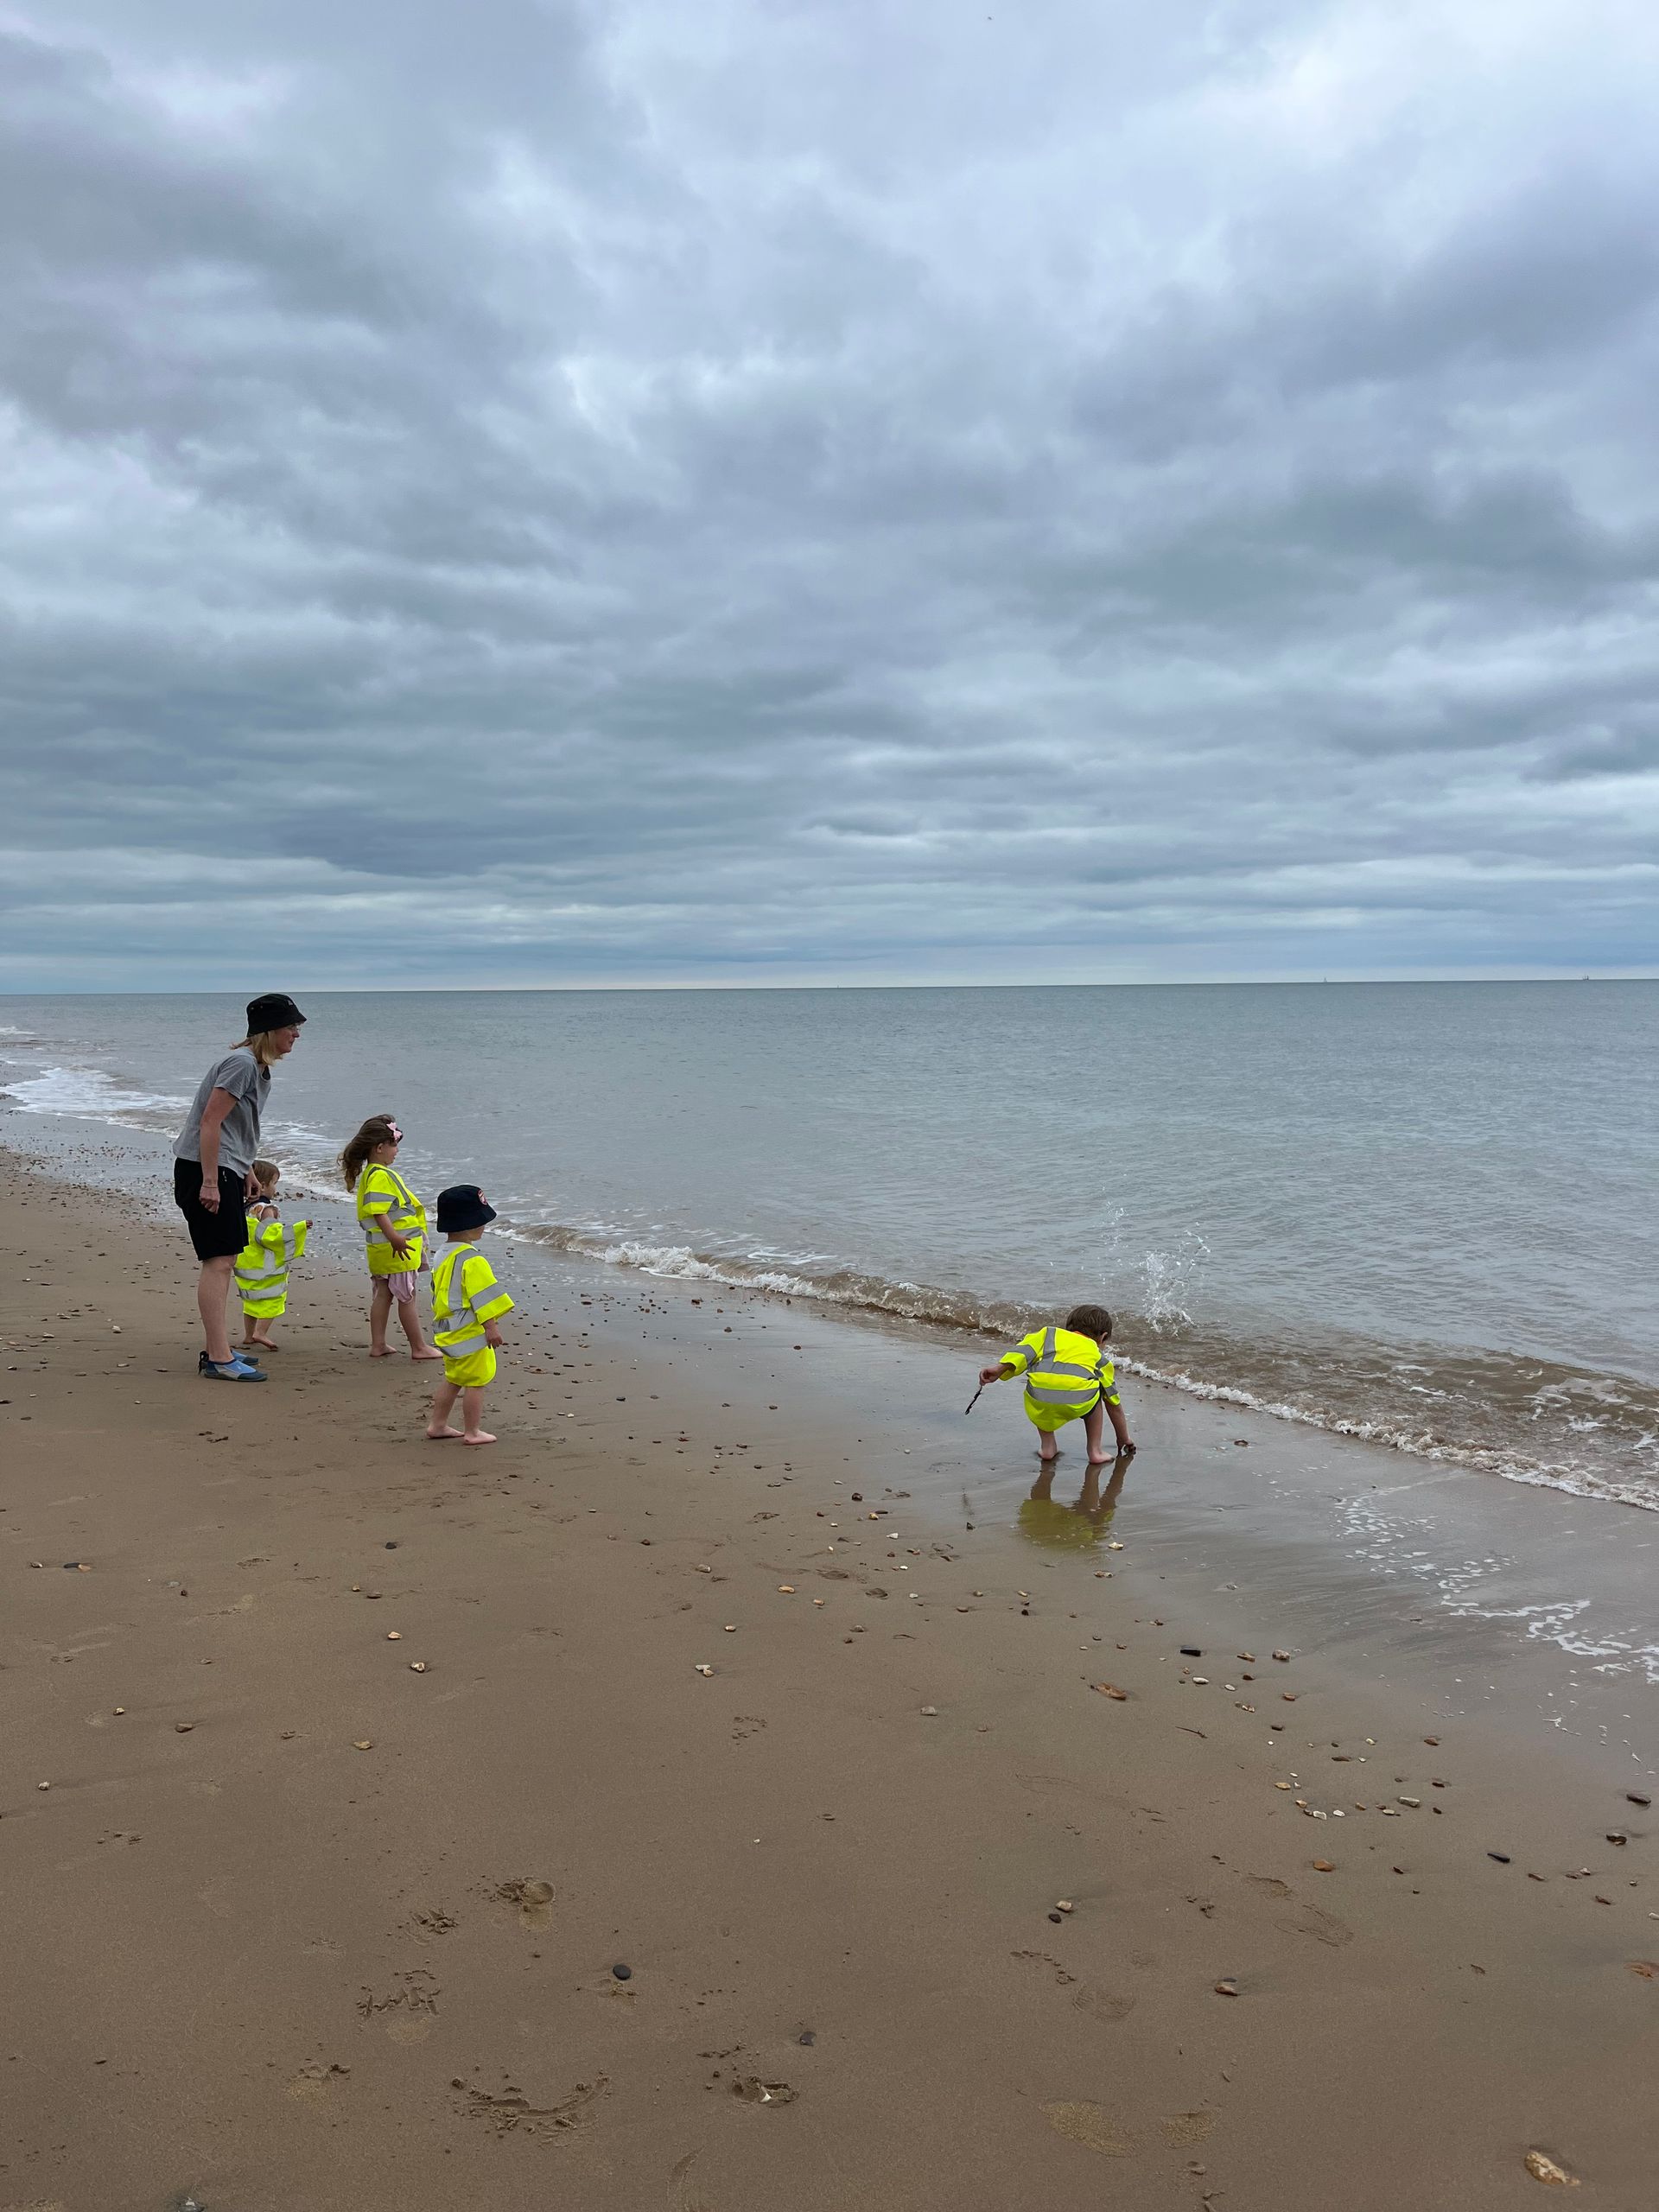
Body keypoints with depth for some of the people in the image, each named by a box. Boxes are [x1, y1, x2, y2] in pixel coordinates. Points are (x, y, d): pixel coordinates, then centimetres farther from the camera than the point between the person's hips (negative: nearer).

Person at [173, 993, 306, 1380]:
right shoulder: (242, 1063, -17)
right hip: (205, 1170, -11)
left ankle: (217, 1349, 25)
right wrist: (210, 1182, -25)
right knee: (218, 1262, -12)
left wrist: (245, 1170, 29)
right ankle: (218, 1359, -12)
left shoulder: (259, 1068, 15)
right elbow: (210, 1122, -23)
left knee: (224, 1261, 16)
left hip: (224, 1170, 11)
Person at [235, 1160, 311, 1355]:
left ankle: (248, 1335, 22)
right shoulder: (266, 1210, -17)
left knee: (253, 1300, 17)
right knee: (272, 1298, -1)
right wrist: (298, 1228, -24)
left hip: (248, 1264, 8)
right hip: (265, 1266, -8)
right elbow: (271, 1234, -25)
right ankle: (260, 1332, -9)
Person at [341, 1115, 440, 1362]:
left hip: (383, 1249, 10)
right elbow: (378, 1211, -29)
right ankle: (419, 1348, 8)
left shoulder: (373, 1173, 15)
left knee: (383, 1295, 14)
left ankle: (377, 1346, 18)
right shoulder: (380, 1175, -18)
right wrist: (394, 1238, -36)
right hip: (397, 1248, -10)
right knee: (407, 1297, -1)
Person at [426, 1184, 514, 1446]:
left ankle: (437, 1425, 25)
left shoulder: (443, 1257, 11)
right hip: (471, 1333, -10)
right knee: (476, 1382, 0)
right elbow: (483, 1297, -22)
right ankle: (472, 1432, 7)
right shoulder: (472, 1260, -20)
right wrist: (491, 1327, -19)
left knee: (453, 1379, 20)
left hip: (448, 1332, 10)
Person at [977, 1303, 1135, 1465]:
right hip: (1079, 1400, 0)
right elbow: (1114, 1405, 43)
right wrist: (1125, 1442, 54)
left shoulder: (1050, 1333, 35)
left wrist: (999, 1369, 2)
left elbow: (1025, 1350, 14)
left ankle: (1047, 1446, 30)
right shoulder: (1099, 1357, 36)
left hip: (1040, 1397, 0)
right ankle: (1095, 1451, 27)